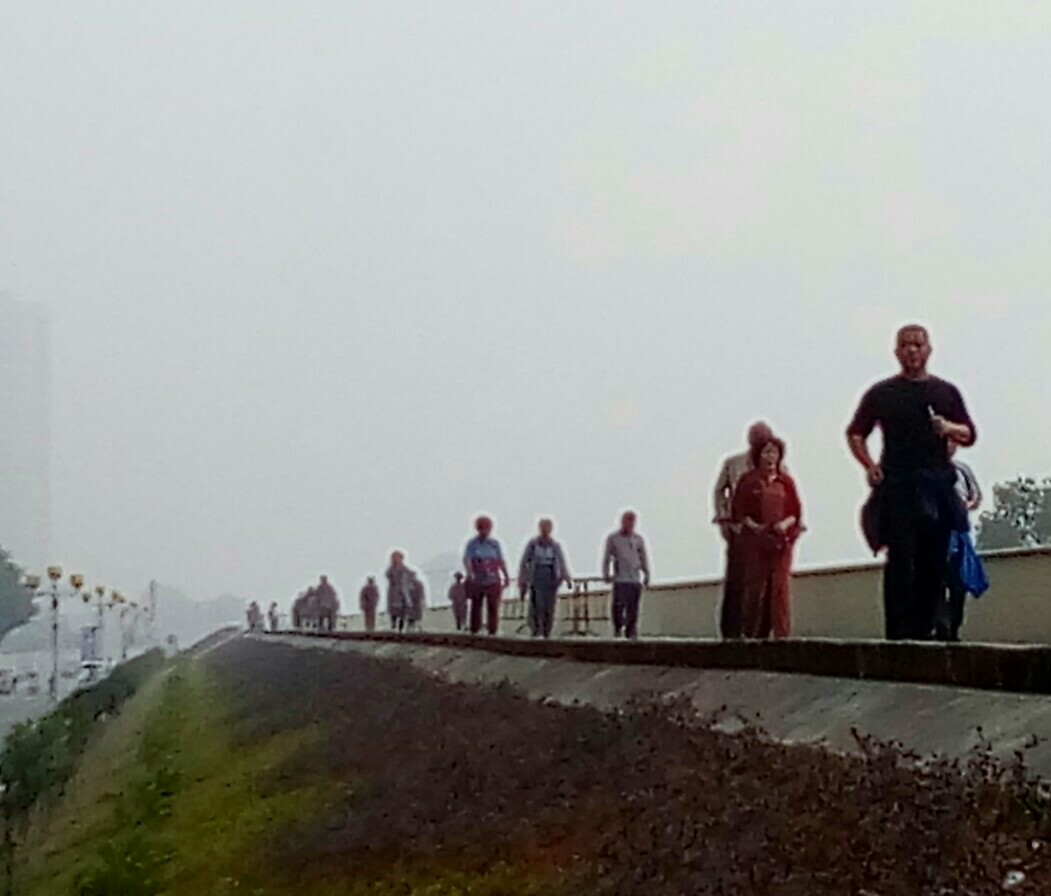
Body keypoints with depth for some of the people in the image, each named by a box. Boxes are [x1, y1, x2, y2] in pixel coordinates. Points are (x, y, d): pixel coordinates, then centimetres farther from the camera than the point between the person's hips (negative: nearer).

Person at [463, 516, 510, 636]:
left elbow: (501, 561, 12)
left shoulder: (495, 544, 8)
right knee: (476, 607, 4)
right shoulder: (472, 544, 0)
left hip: (493, 581, 1)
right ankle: (474, 631, 11)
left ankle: (492, 632, 1)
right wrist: (470, 574, -29)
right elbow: (466, 560, -12)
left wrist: (506, 576, 11)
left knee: (493, 607, -3)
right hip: (477, 581, -1)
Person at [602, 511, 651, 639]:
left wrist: (646, 575, 10)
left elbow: (644, 559, 17)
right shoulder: (613, 538, 6)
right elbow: (606, 558, 9)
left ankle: (631, 631, 7)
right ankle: (618, 628, 10)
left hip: (636, 579, 2)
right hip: (620, 579, -2)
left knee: (633, 608, -1)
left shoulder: (639, 539, 12)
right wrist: (606, 574, 1)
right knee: (618, 605, -10)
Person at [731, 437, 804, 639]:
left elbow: (796, 512, 9)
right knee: (755, 587, -4)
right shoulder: (748, 482, 4)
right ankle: (752, 634, 3)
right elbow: (739, 512, 2)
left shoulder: (785, 481, 9)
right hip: (754, 541, -1)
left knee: (780, 587, -4)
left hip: (781, 541, 1)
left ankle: (781, 634, -3)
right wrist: (754, 526, -13)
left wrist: (785, 524, -11)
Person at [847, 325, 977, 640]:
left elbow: (970, 434, 16)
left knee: (934, 564, 0)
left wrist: (949, 428, -6)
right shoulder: (882, 393, 10)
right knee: (900, 561, -9)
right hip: (897, 487, -3)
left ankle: (924, 628, 6)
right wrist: (870, 466, -2)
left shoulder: (946, 392, 16)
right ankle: (898, 632, -9)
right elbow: (855, 434, 13)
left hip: (937, 485, 3)